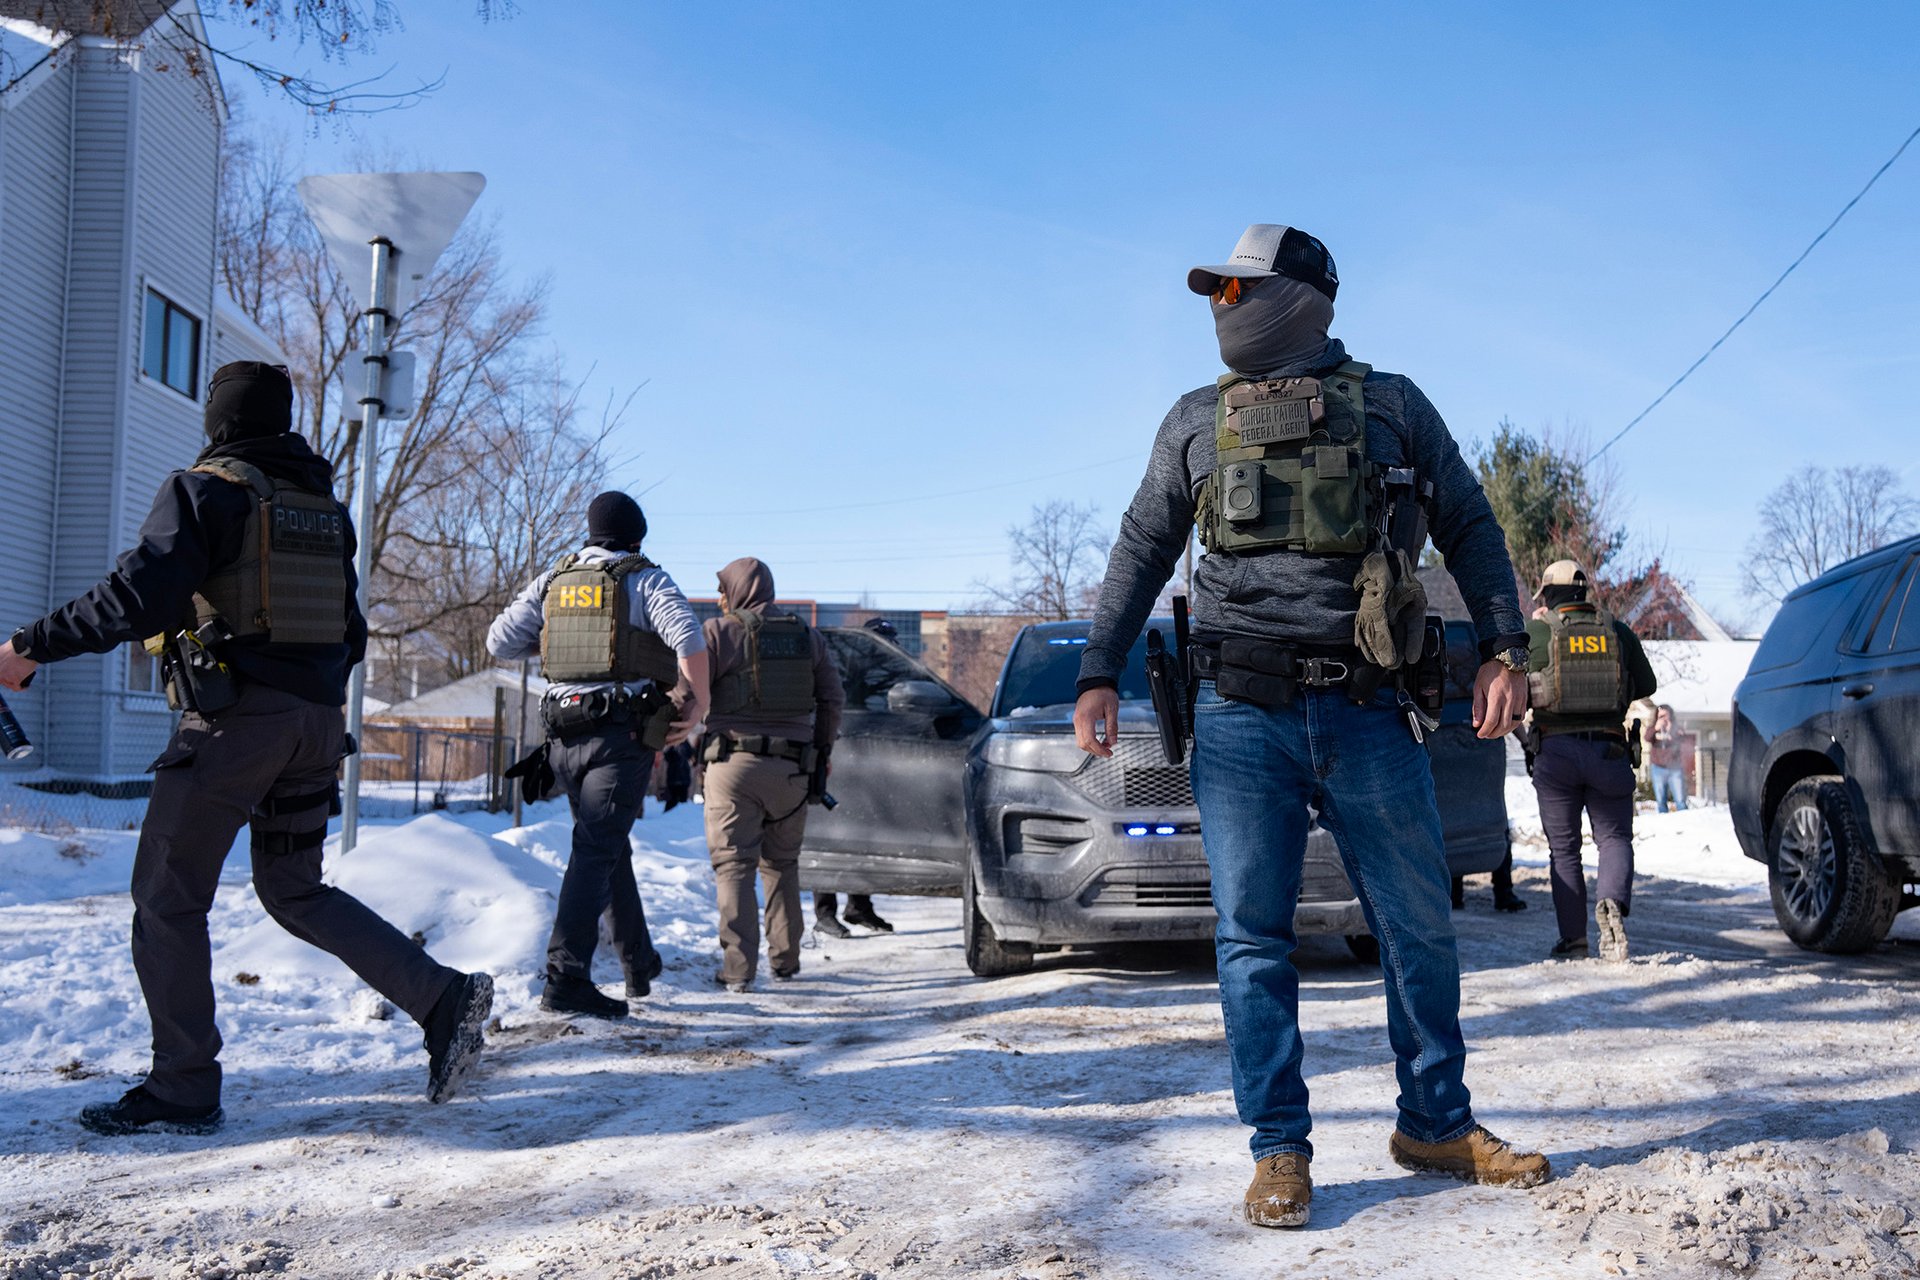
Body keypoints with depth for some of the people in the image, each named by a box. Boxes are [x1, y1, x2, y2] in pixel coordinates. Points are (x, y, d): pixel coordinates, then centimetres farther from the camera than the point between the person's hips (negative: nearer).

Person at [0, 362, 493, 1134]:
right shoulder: (326, 509, 16)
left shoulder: (207, 491, -4)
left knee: (166, 896, 4)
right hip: (315, 722, 7)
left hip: (234, 718, -7)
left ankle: (183, 1091, 5)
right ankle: (442, 998, 5)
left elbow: (145, 595, -19)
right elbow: (350, 635, 17)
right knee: (294, 892, 16)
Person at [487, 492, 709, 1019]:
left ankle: (640, 965, 28)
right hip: (623, 733, -5)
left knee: (611, 847, 18)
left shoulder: (552, 580, 13)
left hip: (564, 732, 5)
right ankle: (566, 977, -16)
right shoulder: (645, 579, -1)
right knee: (596, 851, -7)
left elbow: (499, 643, 12)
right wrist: (697, 704, -8)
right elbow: (689, 638, -17)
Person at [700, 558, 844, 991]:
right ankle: (786, 959, 20)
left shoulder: (718, 632, -3)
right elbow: (832, 698, 11)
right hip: (791, 768, 4)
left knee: (734, 865, -1)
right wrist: (822, 752, 18)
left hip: (733, 762, -4)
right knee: (782, 864, 17)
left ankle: (738, 967, -8)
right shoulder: (807, 636, 10)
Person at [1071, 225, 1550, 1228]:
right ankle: (1280, 1149, 11)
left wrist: (1503, 648, 2)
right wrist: (1098, 675, 6)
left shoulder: (1394, 408, 9)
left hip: (1368, 713, 0)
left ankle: (1436, 1125, 23)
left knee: (1419, 925, 6)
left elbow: (1469, 527, 12)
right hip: (1242, 713, 0)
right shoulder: (1197, 422, 12)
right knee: (1252, 934, 1)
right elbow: (1142, 549, 14)